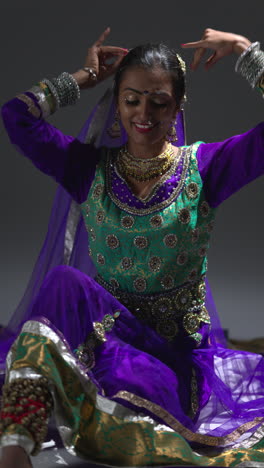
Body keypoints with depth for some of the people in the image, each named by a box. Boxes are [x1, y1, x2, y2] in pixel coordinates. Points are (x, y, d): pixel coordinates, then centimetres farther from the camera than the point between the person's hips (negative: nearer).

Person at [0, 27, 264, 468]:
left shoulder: (205, 166, 2)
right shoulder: (91, 167, 6)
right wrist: (85, 77, 8)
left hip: (184, 346, 0)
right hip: (106, 335, 1)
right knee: (64, 283, -34)